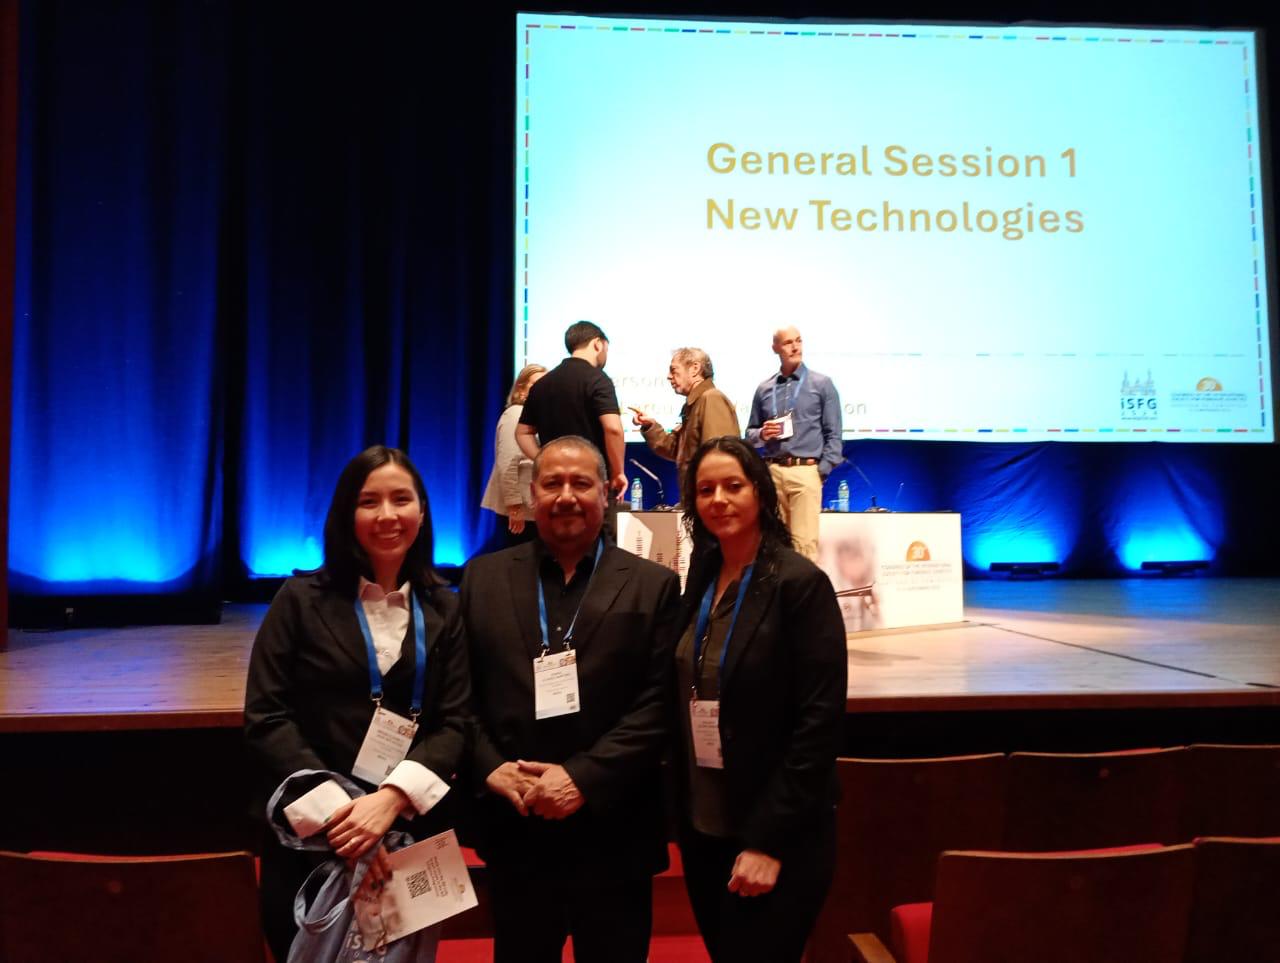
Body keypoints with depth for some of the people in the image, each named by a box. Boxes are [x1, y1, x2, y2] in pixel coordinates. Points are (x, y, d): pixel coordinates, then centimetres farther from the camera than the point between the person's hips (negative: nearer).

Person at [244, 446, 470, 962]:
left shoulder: (443, 610, 3)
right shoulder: (302, 599, -2)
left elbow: (454, 723, -4)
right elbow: (264, 717, -8)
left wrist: (390, 800, -19)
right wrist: (334, 808, -19)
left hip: (410, 832, 2)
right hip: (312, 836, -2)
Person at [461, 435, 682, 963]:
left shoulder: (653, 586, -1)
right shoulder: (484, 577, 5)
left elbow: (658, 705, -8)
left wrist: (583, 776, -16)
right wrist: (490, 768, -10)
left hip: (611, 838, -1)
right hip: (513, 835, 2)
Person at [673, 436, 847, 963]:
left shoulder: (800, 583, -14)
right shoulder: (701, 580, 5)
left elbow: (819, 723, -17)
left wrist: (768, 840, -17)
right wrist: (681, 812, 5)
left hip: (774, 838, -6)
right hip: (702, 828, 6)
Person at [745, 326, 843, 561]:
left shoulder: (821, 384, 6)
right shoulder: (764, 388, 14)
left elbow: (833, 434, 2)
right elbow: (750, 434, 19)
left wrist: (822, 472, -6)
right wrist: (762, 434, -3)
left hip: (805, 471, -3)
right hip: (772, 472, 3)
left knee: (804, 543, -9)